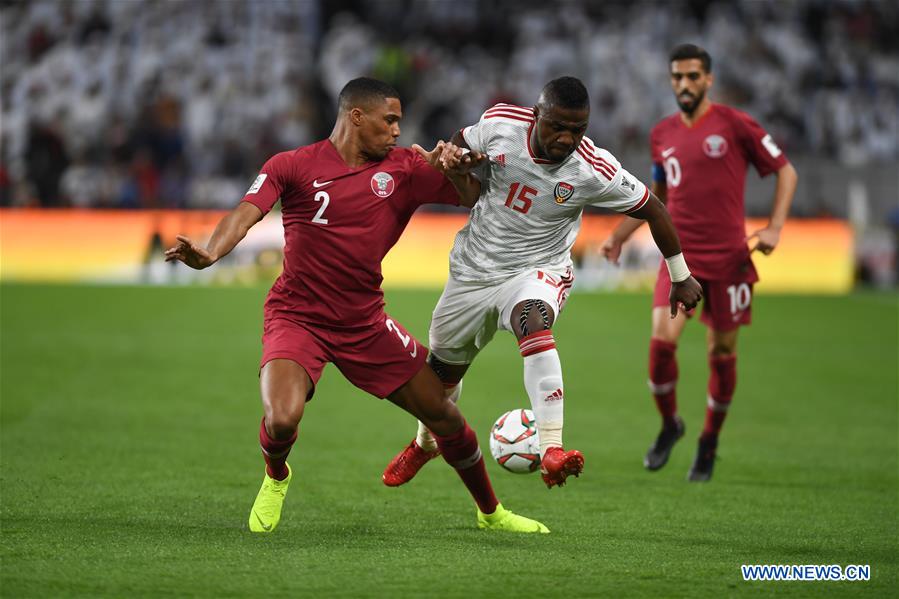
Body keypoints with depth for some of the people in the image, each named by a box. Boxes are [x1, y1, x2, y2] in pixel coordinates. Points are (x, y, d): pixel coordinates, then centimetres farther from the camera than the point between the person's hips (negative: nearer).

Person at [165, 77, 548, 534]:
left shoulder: (402, 169, 4)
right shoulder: (292, 166, -6)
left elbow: (474, 197, 7)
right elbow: (246, 213, -19)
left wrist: (454, 167, -16)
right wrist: (209, 254, -39)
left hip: (365, 322, 4)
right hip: (296, 318, -4)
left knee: (441, 412, 4)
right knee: (282, 419, -27)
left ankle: (491, 512, 28)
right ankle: (275, 478, 10)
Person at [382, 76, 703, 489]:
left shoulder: (594, 171, -22)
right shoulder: (500, 123, -16)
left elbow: (653, 210, -7)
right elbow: (459, 146, 6)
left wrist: (681, 277, 3)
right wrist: (458, 158, -19)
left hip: (536, 270, -3)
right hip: (473, 269, 3)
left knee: (533, 324, -38)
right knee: (443, 369, 18)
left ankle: (551, 450, -48)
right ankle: (425, 443, 52)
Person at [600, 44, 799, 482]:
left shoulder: (734, 125, -4)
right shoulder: (662, 134, 10)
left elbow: (785, 171, 3)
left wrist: (774, 228, -9)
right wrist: (619, 236, 19)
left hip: (728, 257, -2)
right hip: (680, 256, 2)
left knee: (722, 352, 3)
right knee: (662, 338, -17)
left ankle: (709, 442, 23)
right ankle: (669, 425, 7)